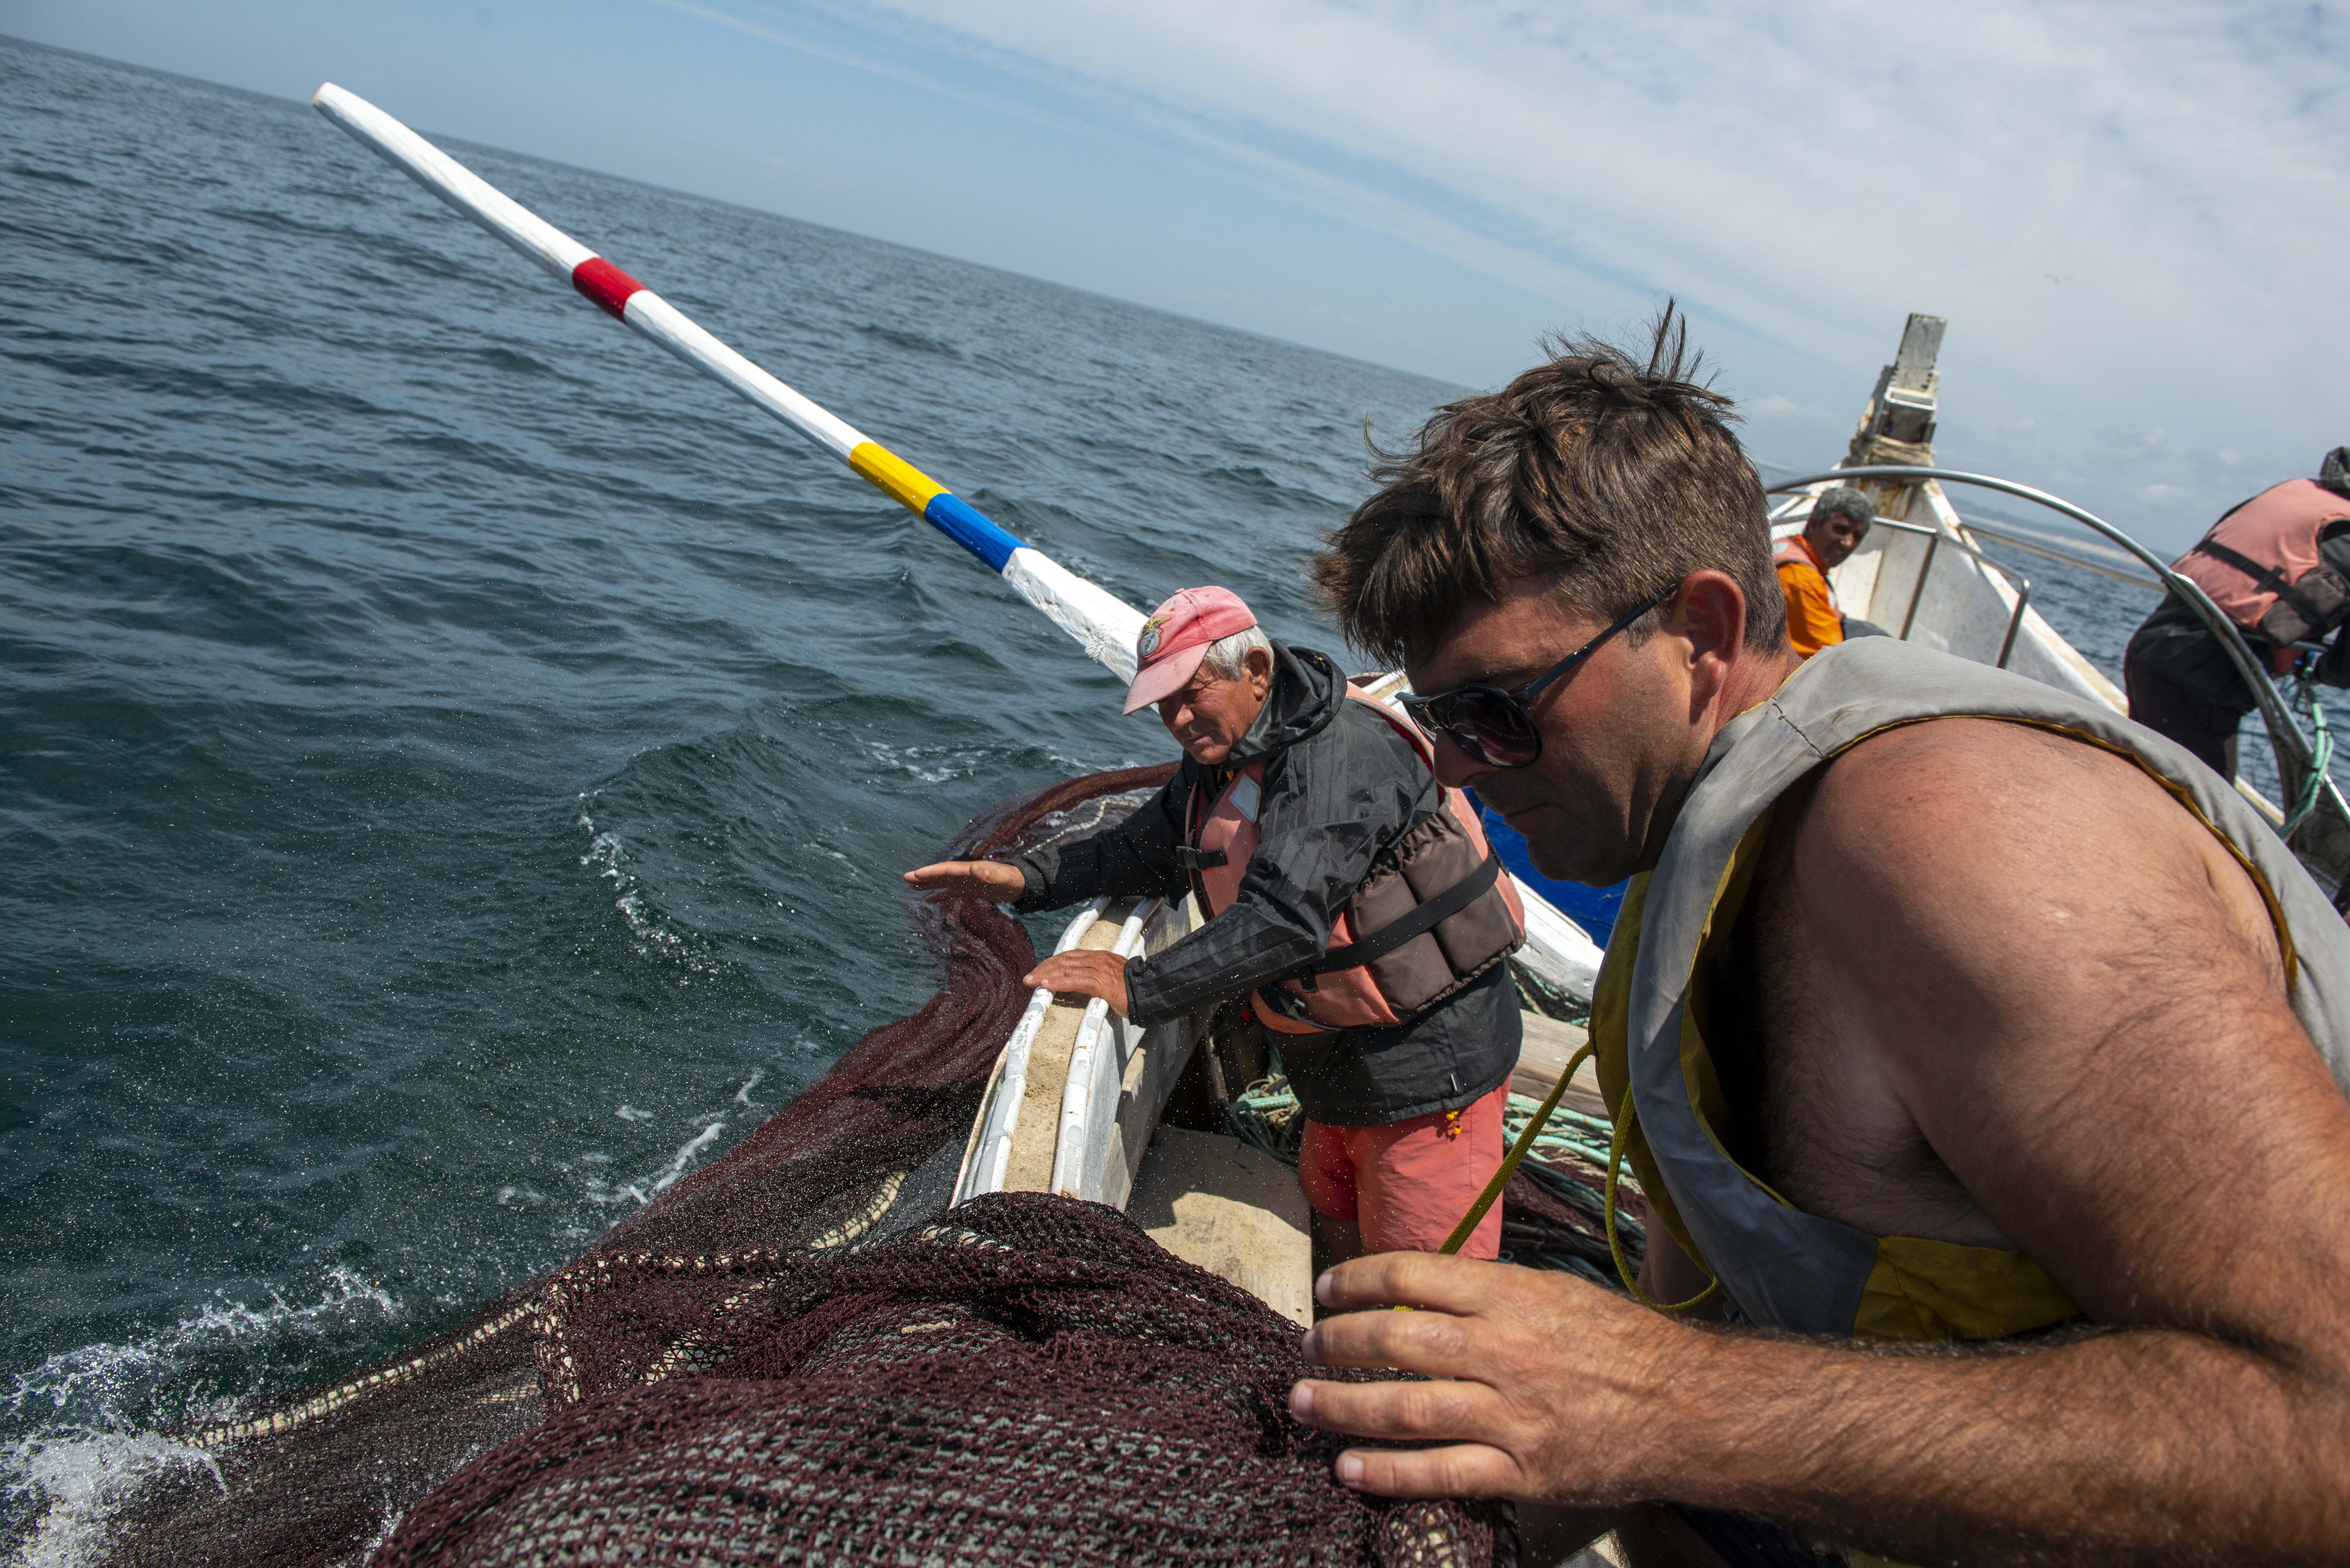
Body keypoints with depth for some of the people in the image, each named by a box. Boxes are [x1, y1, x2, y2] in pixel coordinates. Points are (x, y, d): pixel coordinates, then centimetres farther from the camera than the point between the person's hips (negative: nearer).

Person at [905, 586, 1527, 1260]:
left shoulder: (1340, 752, -25)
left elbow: (1284, 918, -34)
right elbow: (1147, 847, 15)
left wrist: (1142, 987, -31)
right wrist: (1027, 878, 0)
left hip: (1430, 1065, -9)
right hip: (1339, 1066, 9)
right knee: (1340, 1238, 23)